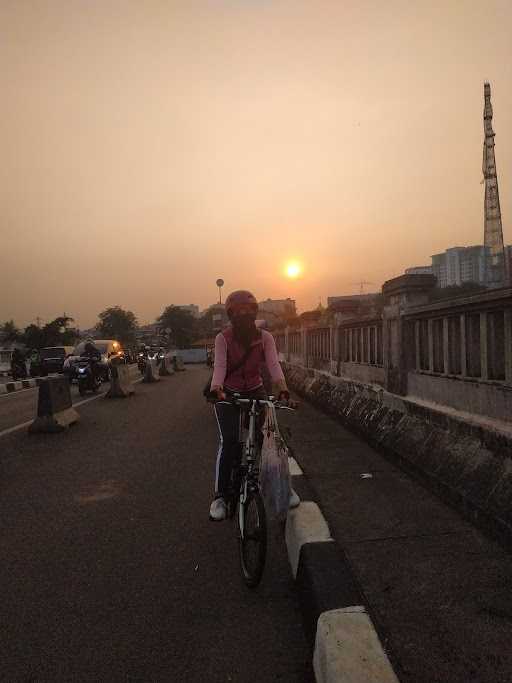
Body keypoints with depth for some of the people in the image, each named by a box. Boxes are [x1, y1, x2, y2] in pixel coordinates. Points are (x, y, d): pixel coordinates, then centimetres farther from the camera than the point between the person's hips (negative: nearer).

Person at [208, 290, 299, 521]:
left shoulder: (264, 337, -11)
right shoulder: (223, 338, -15)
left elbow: (273, 364, -25)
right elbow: (219, 366, -27)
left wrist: (282, 388, -43)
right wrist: (216, 389, -47)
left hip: (255, 391, 2)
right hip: (228, 394, -2)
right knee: (229, 441, -18)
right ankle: (220, 495, -5)